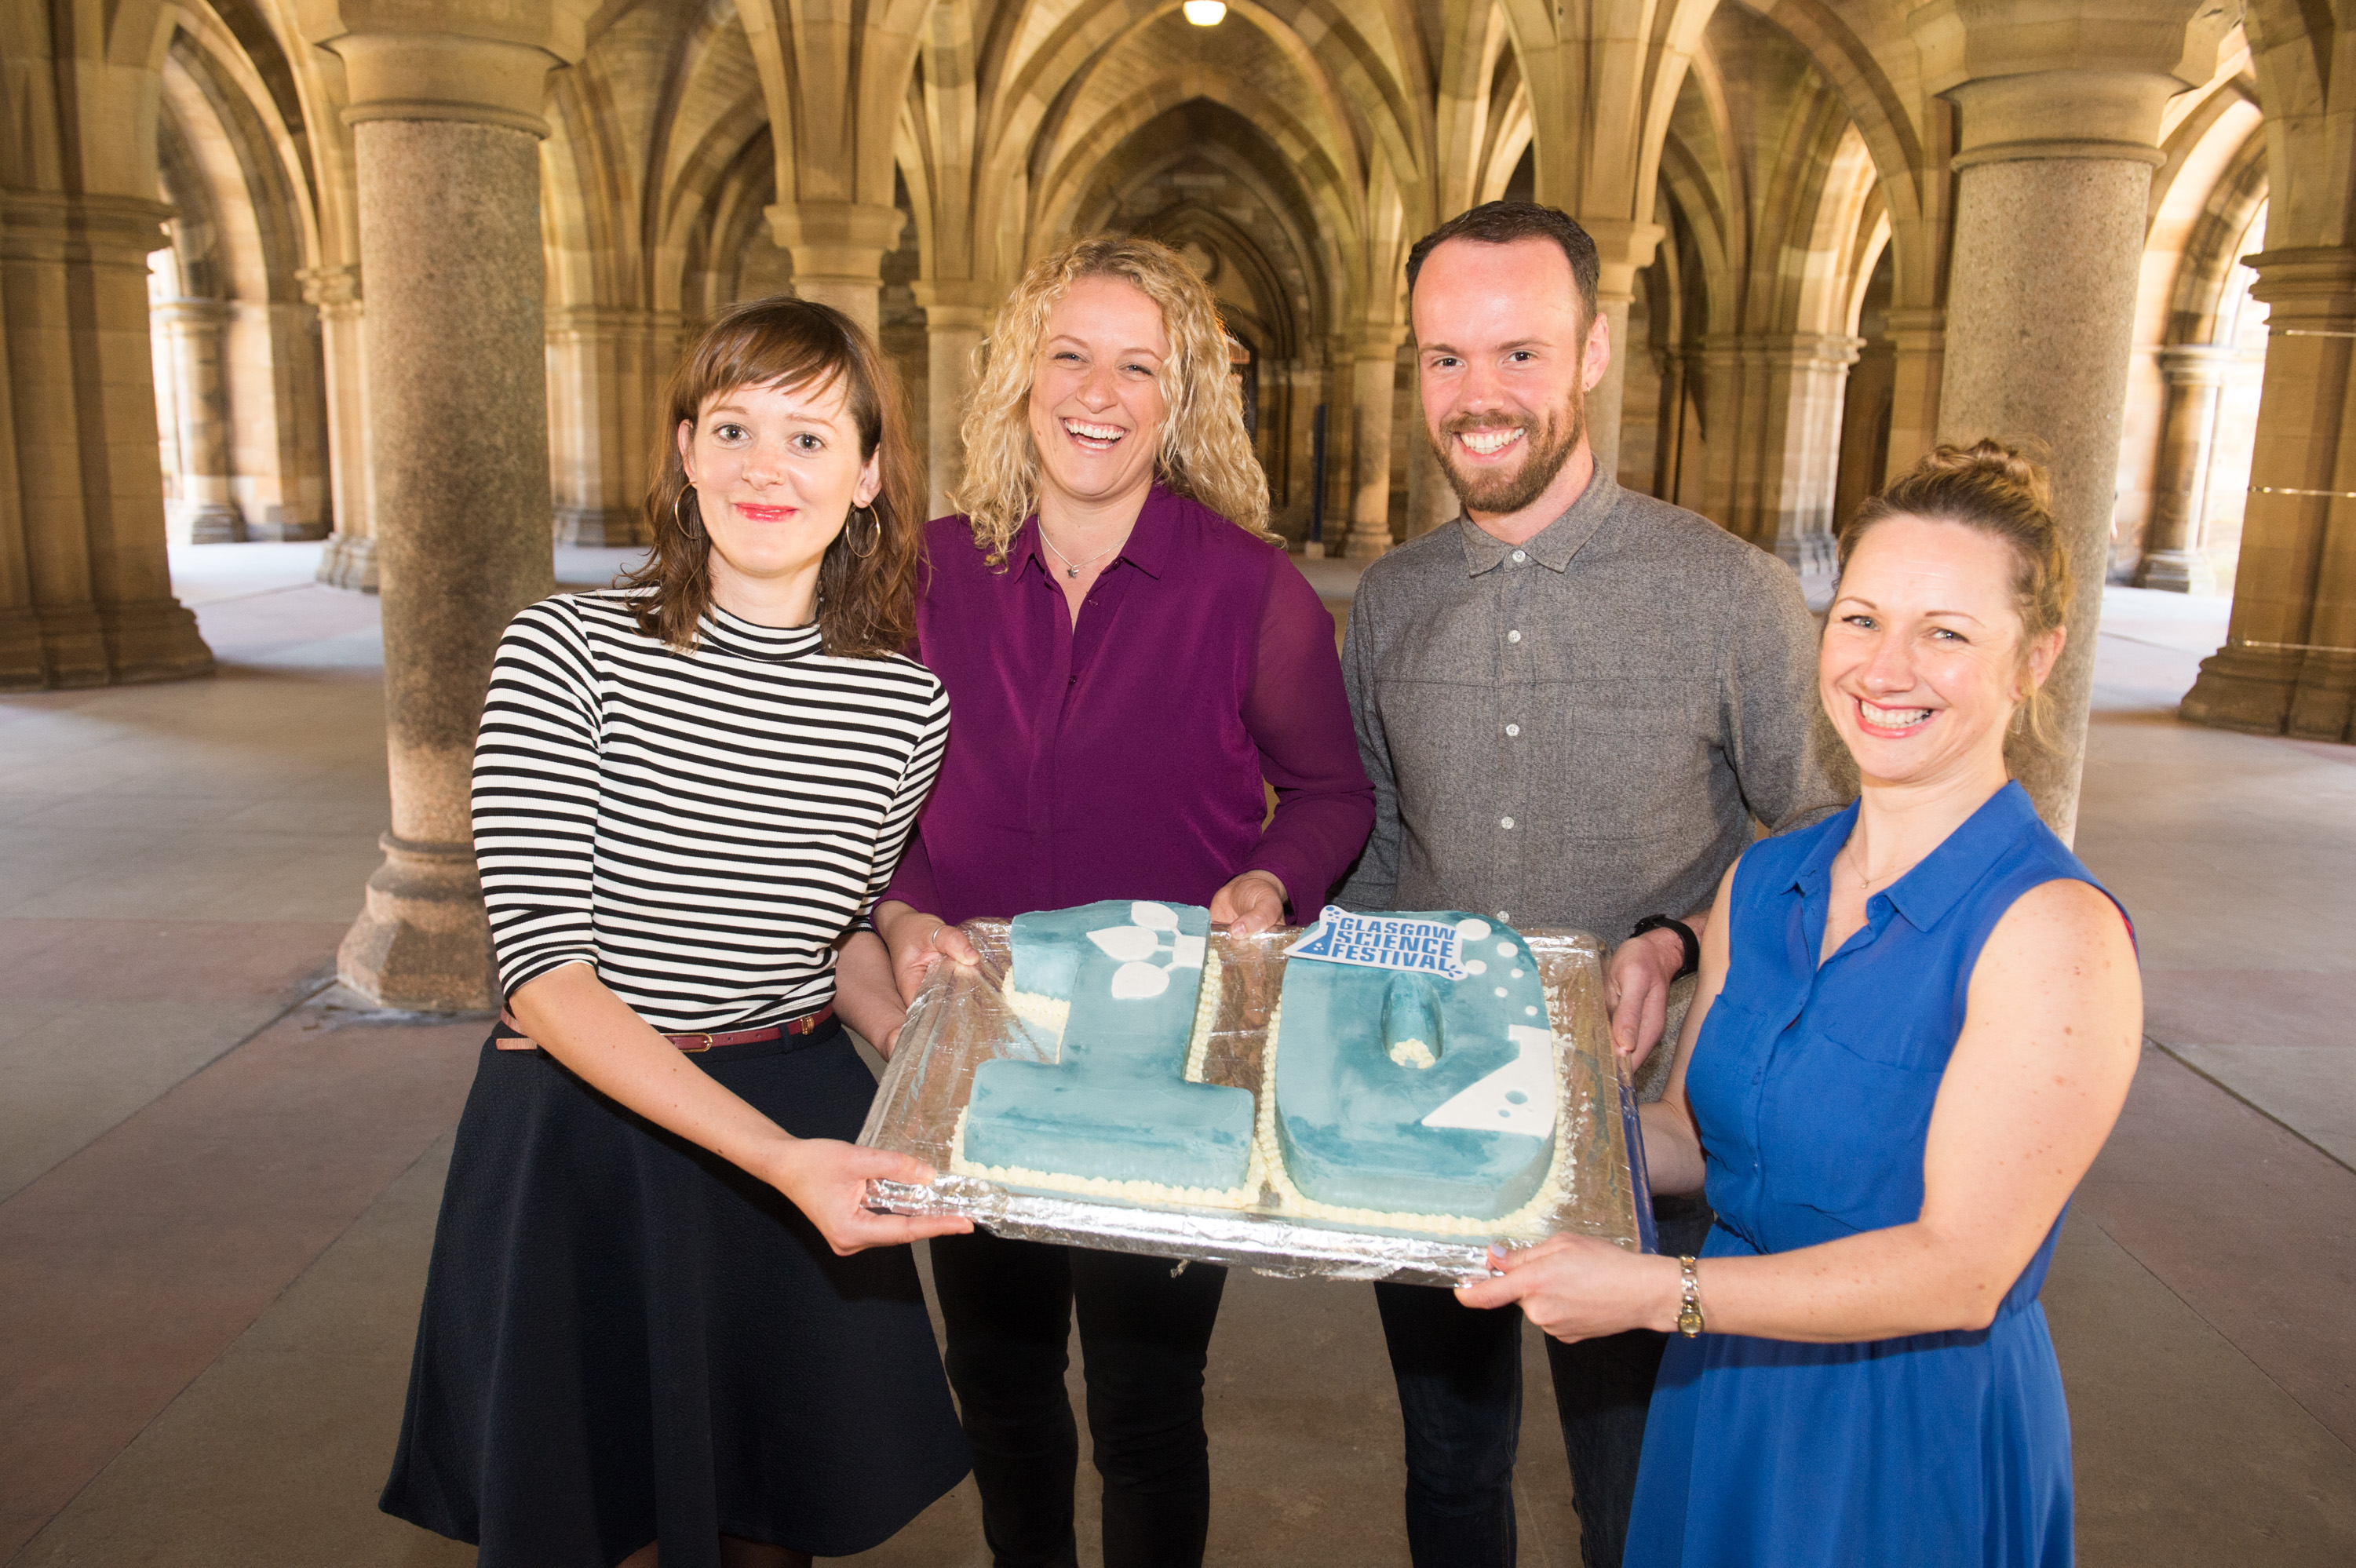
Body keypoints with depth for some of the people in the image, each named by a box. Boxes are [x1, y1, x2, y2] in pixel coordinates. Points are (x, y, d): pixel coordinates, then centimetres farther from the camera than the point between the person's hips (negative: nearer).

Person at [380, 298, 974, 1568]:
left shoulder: (905, 702, -4)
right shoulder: (566, 652, -13)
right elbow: (544, 971, -19)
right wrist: (776, 1154, -30)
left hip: (807, 1136, 3)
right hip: (583, 1129, -2)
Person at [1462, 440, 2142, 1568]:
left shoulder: (2054, 931, -21)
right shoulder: (1761, 884, -1)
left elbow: (1960, 1272, -23)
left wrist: (1658, 1292, -27)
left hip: (1922, 1433, -5)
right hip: (1724, 1399, 6)